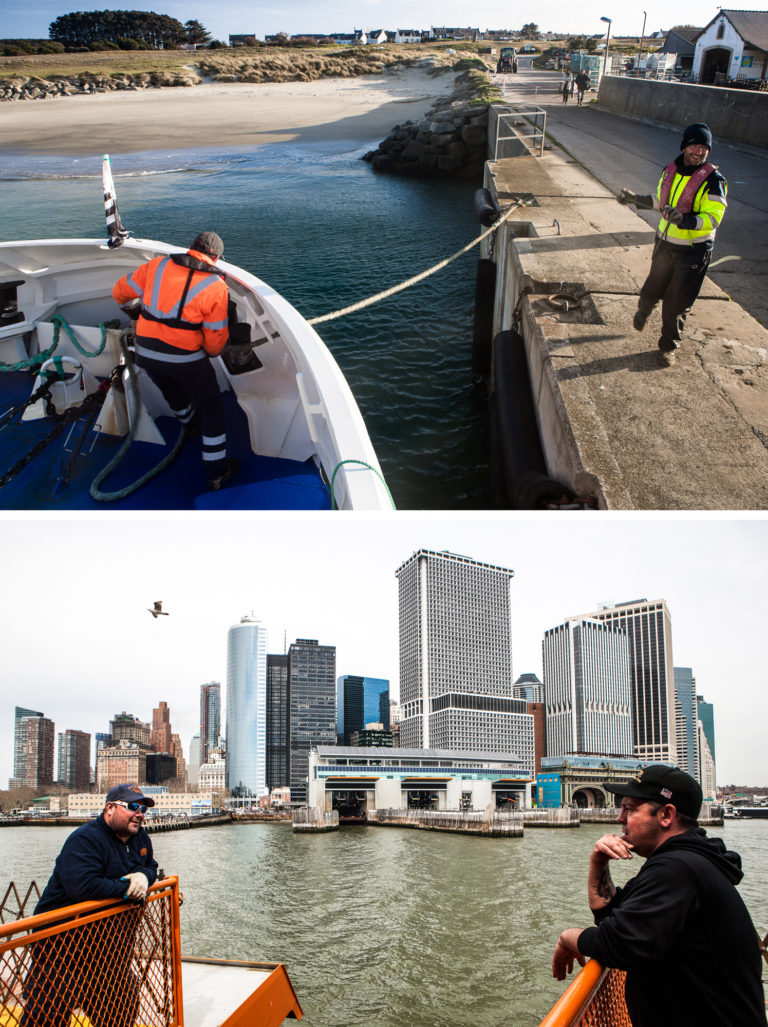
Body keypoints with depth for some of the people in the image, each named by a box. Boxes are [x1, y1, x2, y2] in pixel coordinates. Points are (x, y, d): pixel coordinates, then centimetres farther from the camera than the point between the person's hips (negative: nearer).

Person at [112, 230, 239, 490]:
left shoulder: (157, 265, 2)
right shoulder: (216, 287, -8)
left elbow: (121, 291, 12)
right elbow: (215, 339, -7)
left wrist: (134, 310, 33)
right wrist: (210, 352, 16)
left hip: (146, 354, 5)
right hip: (185, 359, -4)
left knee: (174, 394, 32)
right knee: (212, 407, 14)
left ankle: (191, 424, 63)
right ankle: (216, 473, 17)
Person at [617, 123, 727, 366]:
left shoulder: (713, 180, -18)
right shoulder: (670, 171, 1)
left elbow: (713, 218, -25)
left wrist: (684, 220, -40)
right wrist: (635, 199, 14)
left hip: (693, 252, -5)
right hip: (665, 244, 5)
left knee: (675, 304, 2)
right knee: (651, 290, 20)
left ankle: (668, 346, 23)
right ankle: (643, 312, 56)